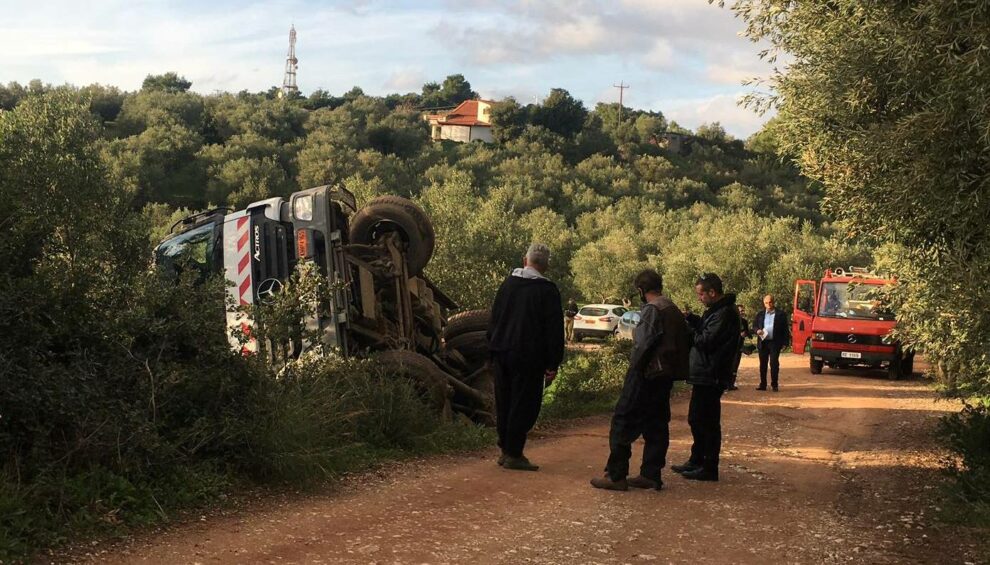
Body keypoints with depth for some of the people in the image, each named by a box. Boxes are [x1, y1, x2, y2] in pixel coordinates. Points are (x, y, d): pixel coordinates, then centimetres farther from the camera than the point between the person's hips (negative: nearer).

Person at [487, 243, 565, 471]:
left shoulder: (507, 283, 9)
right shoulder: (547, 290, -7)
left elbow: (494, 319, 15)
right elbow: (554, 330, -9)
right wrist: (553, 364, -5)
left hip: (501, 353, 6)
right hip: (529, 357, -6)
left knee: (504, 403, 12)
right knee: (524, 405, 0)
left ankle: (505, 450, 19)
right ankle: (513, 454, 0)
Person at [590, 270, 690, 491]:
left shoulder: (652, 310, -14)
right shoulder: (674, 310, 14)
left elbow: (643, 344, -20)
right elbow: (685, 343, 18)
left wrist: (634, 366, -7)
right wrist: (676, 369, 18)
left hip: (648, 373, -9)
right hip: (666, 376, 9)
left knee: (623, 421, -3)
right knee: (656, 425, 13)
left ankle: (616, 475, -2)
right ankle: (651, 475, 16)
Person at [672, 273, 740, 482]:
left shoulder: (725, 314, -18)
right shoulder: (716, 310, 14)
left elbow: (706, 341, -22)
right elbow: (704, 329, 16)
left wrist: (688, 329, -10)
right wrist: (692, 320, 0)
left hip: (711, 377, -10)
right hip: (703, 376, 11)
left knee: (707, 422, -3)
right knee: (696, 419, 19)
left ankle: (709, 468, 4)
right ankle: (697, 461, 30)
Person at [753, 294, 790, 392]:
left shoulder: (780, 314, 4)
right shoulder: (760, 315, 14)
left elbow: (785, 329, 1)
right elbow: (754, 326, 16)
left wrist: (785, 342, -6)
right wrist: (757, 331, -7)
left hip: (775, 343, -3)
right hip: (763, 343, 3)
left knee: (774, 364, -6)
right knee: (763, 364, 6)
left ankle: (775, 384, 2)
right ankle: (763, 384, 11)